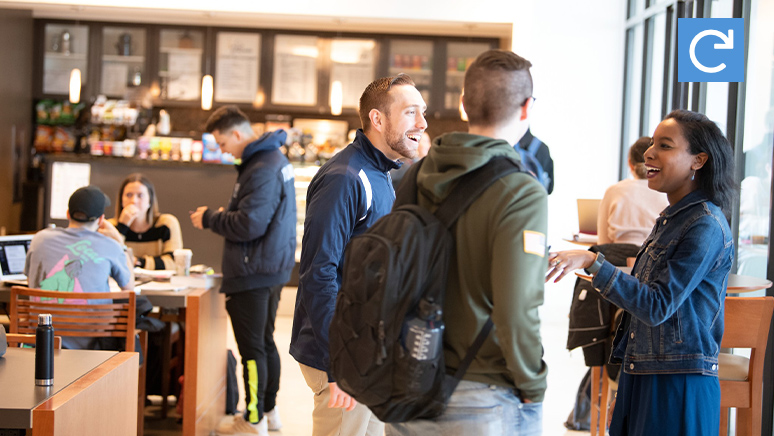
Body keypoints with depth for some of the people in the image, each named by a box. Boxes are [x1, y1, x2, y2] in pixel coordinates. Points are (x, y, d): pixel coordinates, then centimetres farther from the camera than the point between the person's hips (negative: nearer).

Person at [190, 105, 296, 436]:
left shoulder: (261, 170, -21)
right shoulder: (276, 158, 12)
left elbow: (249, 225, -25)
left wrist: (209, 218, -11)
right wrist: (224, 214, 9)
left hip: (254, 272, -10)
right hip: (274, 268, 10)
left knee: (251, 347, -1)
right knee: (265, 342, 19)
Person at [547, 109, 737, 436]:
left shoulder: (706, 226, -16)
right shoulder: (670, 219, 11)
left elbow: (658, 306, -23)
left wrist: (592, 262, -27)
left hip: (679, 384, -8)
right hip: (642, 374, 8)